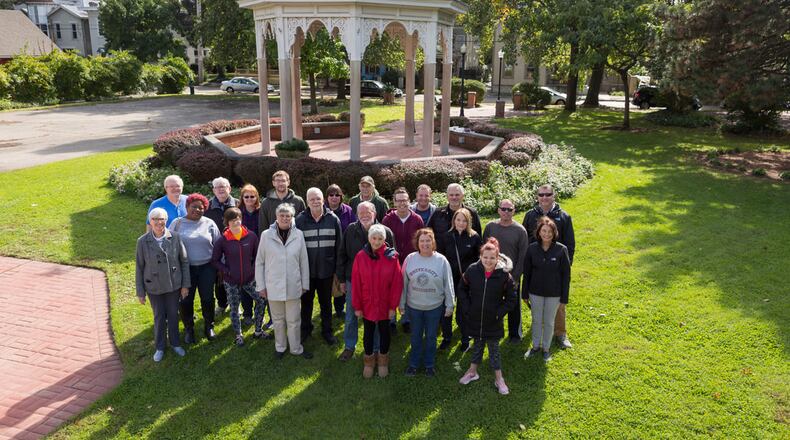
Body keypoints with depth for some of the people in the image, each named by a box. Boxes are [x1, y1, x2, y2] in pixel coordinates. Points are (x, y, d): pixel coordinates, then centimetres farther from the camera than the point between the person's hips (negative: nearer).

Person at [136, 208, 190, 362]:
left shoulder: (175, 238, -11)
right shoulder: (143, 241, -12)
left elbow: (184, 261, -3)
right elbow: (139, 268, -5)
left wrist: (185, 284, -2)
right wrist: (140, 292, -2)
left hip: (173, 285, 1)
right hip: (154, 287, -1)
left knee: (173, 315, 16)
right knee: (159, 317, 14)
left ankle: (175, 343, 37)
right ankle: (160, 347, 34)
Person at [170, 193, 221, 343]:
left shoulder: (209, 224, 1)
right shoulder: (177, 223, 0)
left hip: (207, 268, 1)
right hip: (185, 269, 0)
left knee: (207, 299, 8)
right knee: (186, 300, 7)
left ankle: (209, 327, 27)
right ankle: (188, 329, 26)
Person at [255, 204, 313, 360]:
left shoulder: (298, 235, -4)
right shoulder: (266, 235, -6)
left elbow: (304, 261, 2)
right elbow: (259, 262, 0)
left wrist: (305, 284, 4)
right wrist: (261, 286, -1)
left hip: (293, 286, 0)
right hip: (273, 287, 0)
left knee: (294, 320, 9)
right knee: (278, 319, 16)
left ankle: (296, 348, 26)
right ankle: (280, 347, 34)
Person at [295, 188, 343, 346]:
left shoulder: (333, 219, -4)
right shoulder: (300, 220, -6)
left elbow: (339, 246, -1)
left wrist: (337, 268, -2)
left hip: (326, 269, 0)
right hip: (306, 270, 0)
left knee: (326, 302, 15)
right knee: (306, 301, 16)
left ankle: (327, 330, 31)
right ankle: (305, 329, 35)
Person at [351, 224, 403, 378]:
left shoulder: (391, 257, -11)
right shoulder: (360, 257, -10)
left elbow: (397, 283, -8)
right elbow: (356, 283, -6)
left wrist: (393, 306, -8)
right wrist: (357, 306, -5)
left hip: (385, 305, 0)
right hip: (367, 305, 0)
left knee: (384, 332, 16)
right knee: (368, 333, 16)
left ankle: (383, 360, 37)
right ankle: (369, 360, 35)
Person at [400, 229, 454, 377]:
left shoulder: (441, 260, -11)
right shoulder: (410, 259, -7)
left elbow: (448, 284, -5)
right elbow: (404, 283, 0)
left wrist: (450, 304, -3)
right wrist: (402, 303, 4)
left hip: (434, 307, -1)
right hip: (413, 306, 1)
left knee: (431, 337, 15)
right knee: (416, 336, 17)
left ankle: (429, 364, 34)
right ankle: (414, 363, 36)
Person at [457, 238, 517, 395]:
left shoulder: (504, 275, -16)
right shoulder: (472, 270, -12)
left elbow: (512, 298, -5)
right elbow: (462, 289, 2)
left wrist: (500, 313, -10)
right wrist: (467, 308, -4)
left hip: (493, 321, -2)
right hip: (475, 318, 2)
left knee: (494, 348, 10)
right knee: (478, 344, 20)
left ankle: (499, 379, 26)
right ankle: (472, 372, 39)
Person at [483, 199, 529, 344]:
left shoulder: (520, 230, -8)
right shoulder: (490, 227, -1)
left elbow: (523, 256, -6)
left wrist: (516, 276, -10)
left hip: (512, 276, -2)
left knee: (513, 306, 12)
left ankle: (515, 334, 28)